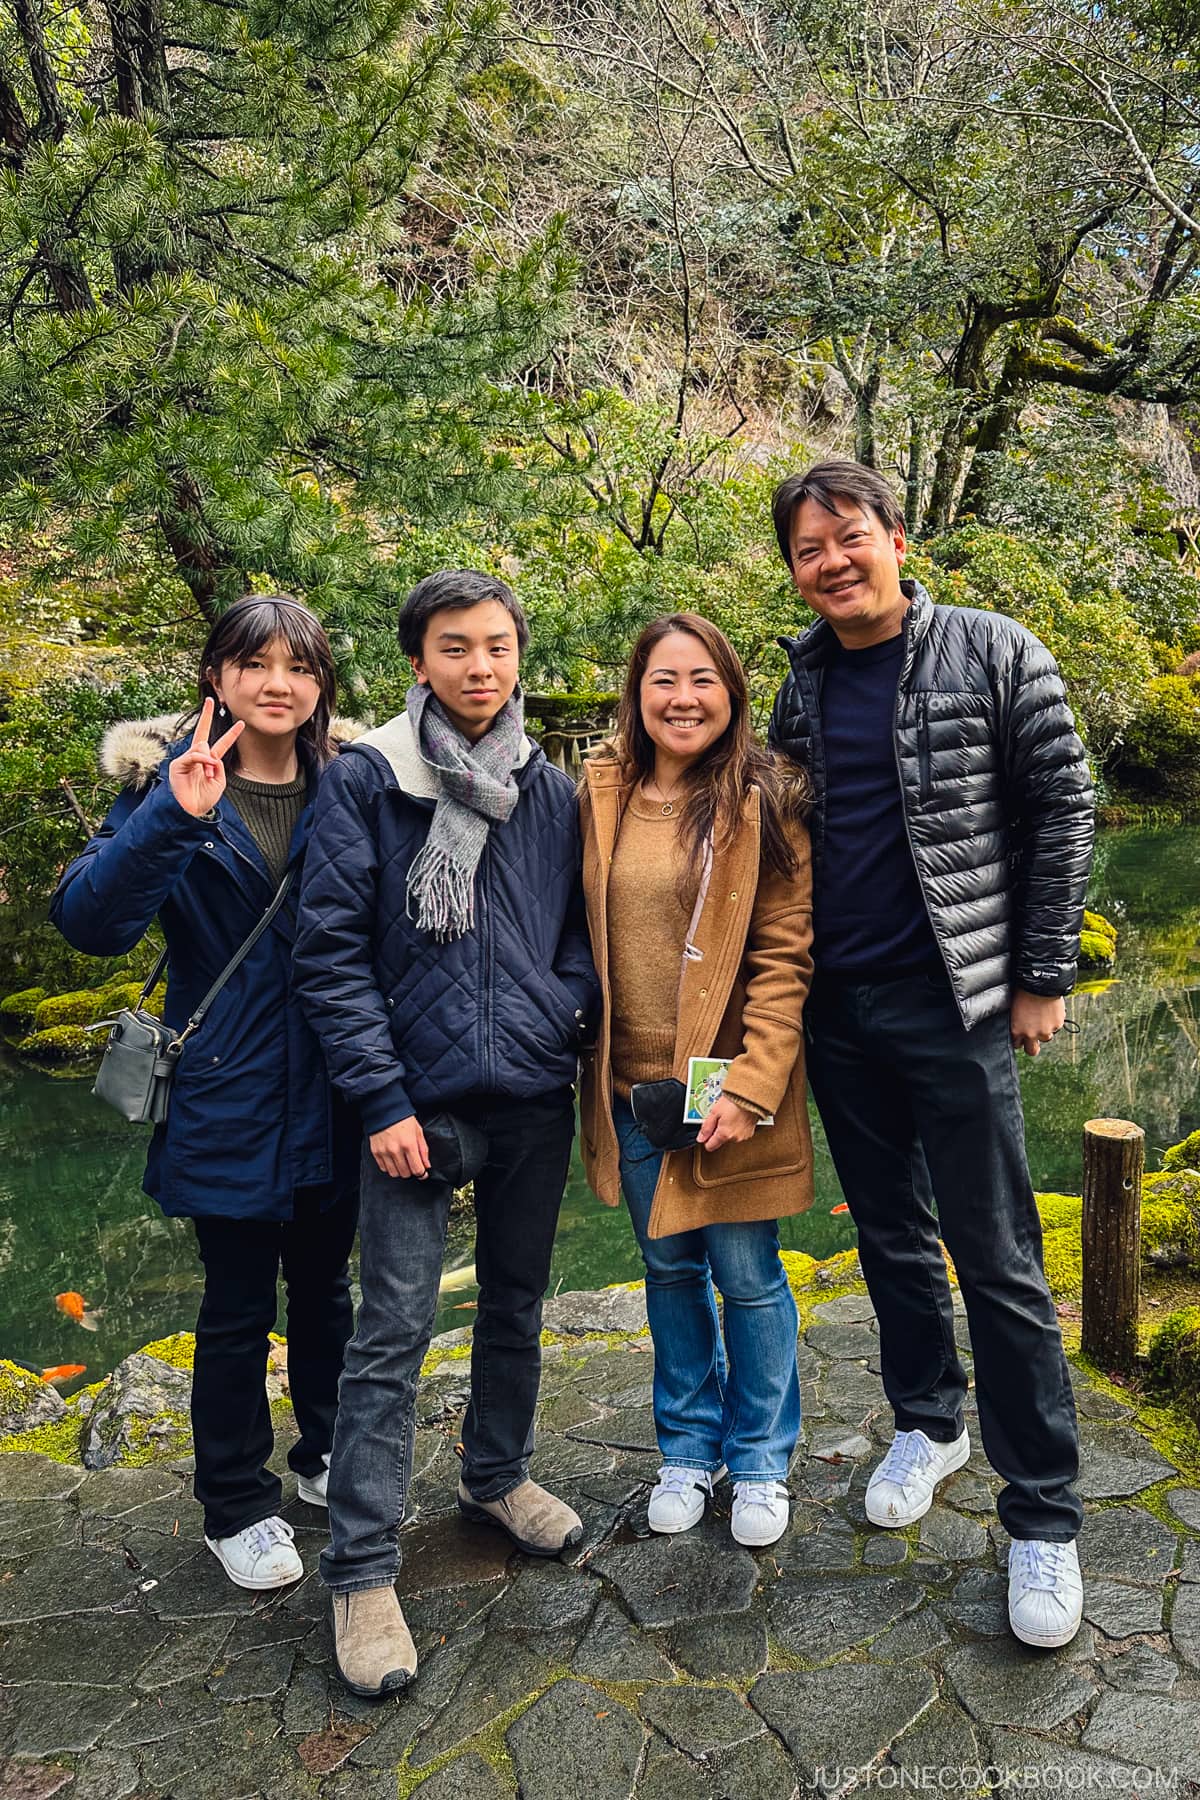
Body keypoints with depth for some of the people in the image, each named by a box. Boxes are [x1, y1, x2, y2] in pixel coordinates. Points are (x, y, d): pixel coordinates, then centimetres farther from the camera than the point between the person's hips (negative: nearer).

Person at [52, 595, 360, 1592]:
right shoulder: (171, 786, -9)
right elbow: (90, 919, -21)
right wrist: (171, 819, -36)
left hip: (334, 1096, 3)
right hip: (229, 1098, -3)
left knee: (325, 1286, 20)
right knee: (238, 1310, 10)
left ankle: (328, 1456, 42)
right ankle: (238, 1507, 31)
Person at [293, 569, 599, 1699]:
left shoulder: (552, 793, 6)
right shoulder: (366, 781, -6)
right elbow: (331, 952, -8)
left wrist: (561, 1021, -5)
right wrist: (382, 1098, -13)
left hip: (534, 1098, 4)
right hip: (419, 1101, -4)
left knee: (516, 1304, 18)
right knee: (393, 1333, -1)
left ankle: (497, 1476, 40)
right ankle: (360, 1572, 11)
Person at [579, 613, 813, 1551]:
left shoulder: (765, 803, -8)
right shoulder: (603, 794, 3)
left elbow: (785, 957, -11)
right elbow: (583, 938, 10)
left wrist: (750, 1087, -18)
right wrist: (592, 1069, 6)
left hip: (729, 1087, -3)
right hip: (634, 1086, 4)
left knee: (748, 1275, 8)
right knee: (670, 1268, 17)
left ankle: (761, 1459, 30)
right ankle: (688, 1448, 36)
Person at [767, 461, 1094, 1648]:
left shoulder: (993, 656, -6)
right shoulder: (803, 683, 8)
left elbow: (1061, 814, -5)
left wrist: (1042, 977, -8)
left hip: (952, 1002, -5)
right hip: (837, 1007, 5)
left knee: (997, 1260, 0)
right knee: (888, 1234, 17)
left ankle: (1043, 1518, 13)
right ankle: (927, 1423, 37)